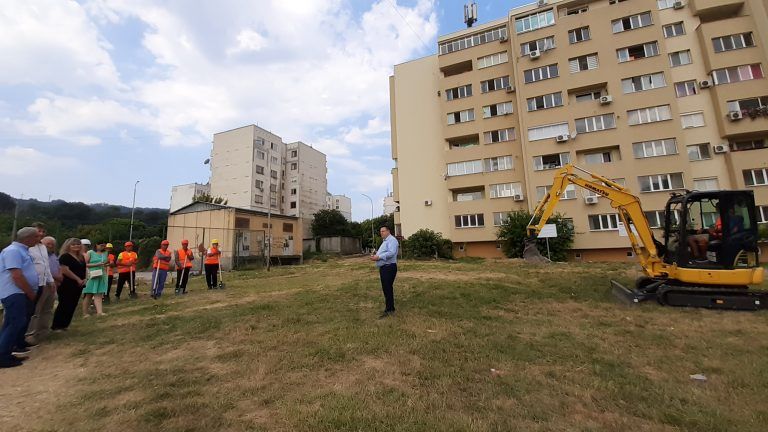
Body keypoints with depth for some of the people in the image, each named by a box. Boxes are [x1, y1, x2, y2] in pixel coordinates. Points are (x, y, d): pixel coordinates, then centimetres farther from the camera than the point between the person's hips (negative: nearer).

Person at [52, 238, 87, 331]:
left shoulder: (81, 257, 13)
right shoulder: (65, 256, -10)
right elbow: (65, 270, -18)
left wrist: (84, 279, 3)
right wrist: (78, 279, -16)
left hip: (78, 285, 7)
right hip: (67, 285, -7)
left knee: (72, 306, 10)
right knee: (64, 305, -3)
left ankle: (64, 325, 20)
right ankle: (56, 326, 7)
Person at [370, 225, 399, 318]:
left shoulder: (391, 240, -12)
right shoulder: (385, 241, 20)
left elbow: (391, 253, -27)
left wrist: (378, 257, -25)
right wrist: (376, 256, 7)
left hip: (389, 268, -10)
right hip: (384, 268, 10)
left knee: (387, 288, -8)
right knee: (386, 288, 15)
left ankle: (389, 309, -2)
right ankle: (390, 307, 25)